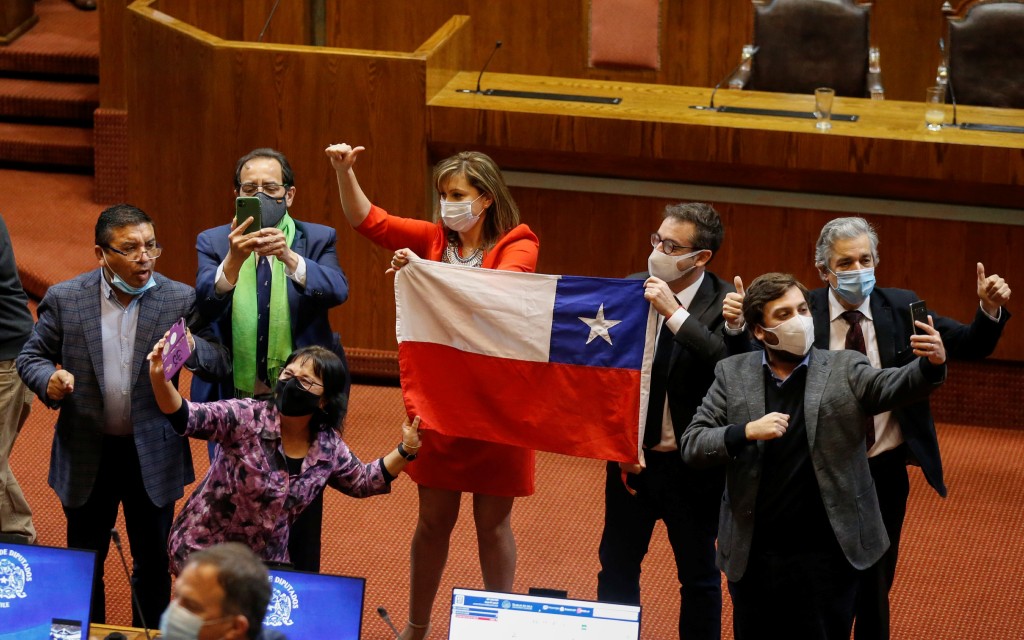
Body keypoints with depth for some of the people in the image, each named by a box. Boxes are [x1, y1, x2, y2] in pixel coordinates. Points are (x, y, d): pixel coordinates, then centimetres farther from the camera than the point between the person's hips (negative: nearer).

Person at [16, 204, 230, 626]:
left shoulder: (180, 300, -6)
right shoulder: (64, 299, -6)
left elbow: (223, 362, -7)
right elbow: (31, 357, 3)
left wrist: (191, 348, -29)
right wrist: (48, 380, -20)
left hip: (153, 455, 0)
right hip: (86, 454, 0)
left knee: (153, 561, 12)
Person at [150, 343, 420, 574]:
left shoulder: (328, 447, -4)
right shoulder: (246, 417, -19)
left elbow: (362, 481, 15)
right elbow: (187, 417, -31)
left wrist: (405, 451, 3)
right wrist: (160, 379, -49)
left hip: (265, 561, 5)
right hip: (204, 550, -5)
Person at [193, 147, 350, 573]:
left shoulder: (317, 240, 2)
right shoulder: (213, 243, 4)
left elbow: (336, 290, -18)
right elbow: (205, 305, -14)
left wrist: (289, 257, -35)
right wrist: (233, 260, -32)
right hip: (233, 401, 1)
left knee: (301, 518, 3)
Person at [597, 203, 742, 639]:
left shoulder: (726, 304, -13)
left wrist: (675, 314, -30)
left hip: (694, 466, -3)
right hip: (633, 457, 3)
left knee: (699, 576, 12)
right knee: (616, 568, 13)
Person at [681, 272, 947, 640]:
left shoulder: (844, 371, 0)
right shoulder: (732, 374, 4)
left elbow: (894, 387, -16)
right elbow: (691, 445, -1)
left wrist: (931, 365, -38)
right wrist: (747, 432, -19)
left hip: (827, 557, -1)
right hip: (753, 556, 2)